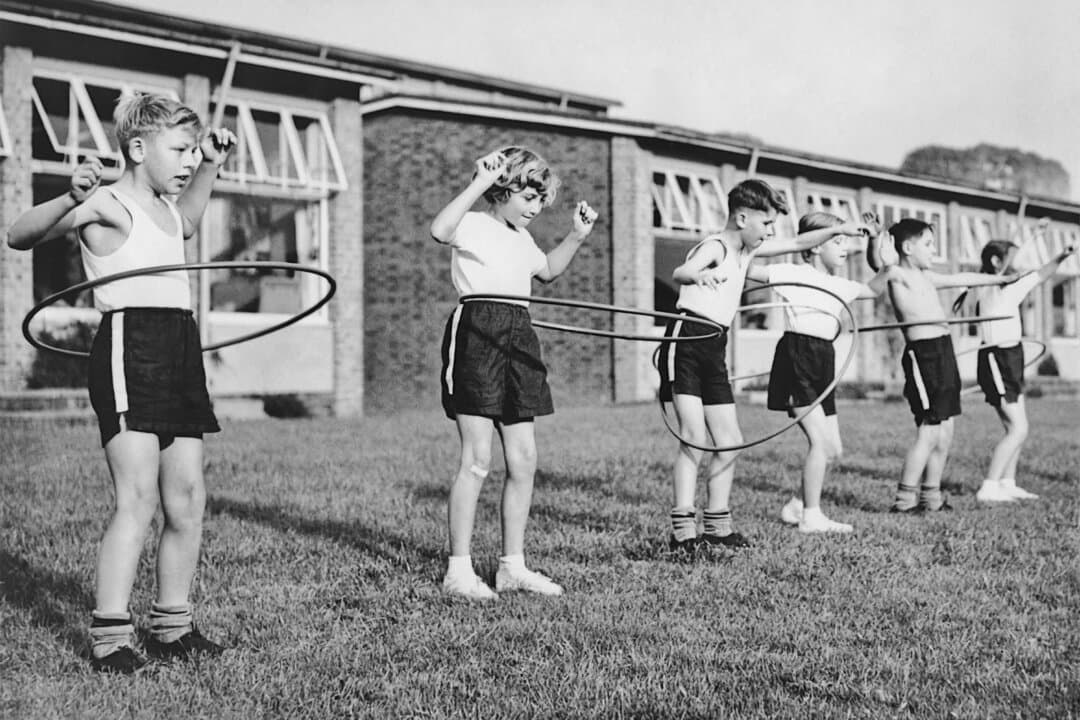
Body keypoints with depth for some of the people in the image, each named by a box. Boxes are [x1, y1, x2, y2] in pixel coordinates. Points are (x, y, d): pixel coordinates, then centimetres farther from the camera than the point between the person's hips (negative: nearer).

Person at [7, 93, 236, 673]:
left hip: (180, 350, 9)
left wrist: (211, 167, 36)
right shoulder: (108, 204, -4)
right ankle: (109, 638, -9)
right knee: (138, 499, -14)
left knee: (187, 500, 7)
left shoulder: (165, 211, 21)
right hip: (128, 347, -9)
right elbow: (20, 236, -14)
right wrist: (72, 198, -31)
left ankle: (172, 627, 16)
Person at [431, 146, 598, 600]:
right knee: (477, 461, -8)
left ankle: (513, 565, 17)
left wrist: (576, 237, 26)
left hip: (517, 340, 8)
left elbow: (548, 271, 40)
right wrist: (479, 184, -26)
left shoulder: (522, 238, 21)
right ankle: (459, 570, 0)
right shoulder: (472, 225, -5)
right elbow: (439, 231, -28)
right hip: (476, 335, -8)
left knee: (523, 461, 7)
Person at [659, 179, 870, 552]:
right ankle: (683, 532, -14)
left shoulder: (747, 249, 15)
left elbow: (797, 244, 28)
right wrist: (700, 275, -56)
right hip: (686, 341, -9)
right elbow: (679, 273, -33)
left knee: (729, 441, 8)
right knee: (694, 440, -16)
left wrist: (839, 229, 21)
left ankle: (717, 526, 18)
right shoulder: (716, 246, -11)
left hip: (714, 352, 9)